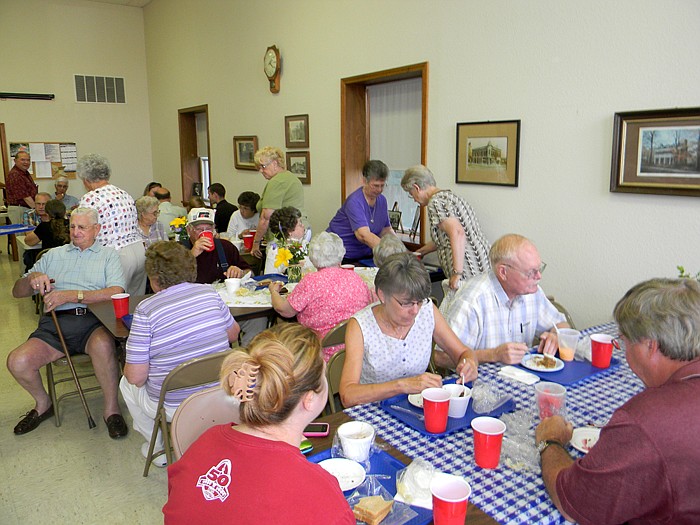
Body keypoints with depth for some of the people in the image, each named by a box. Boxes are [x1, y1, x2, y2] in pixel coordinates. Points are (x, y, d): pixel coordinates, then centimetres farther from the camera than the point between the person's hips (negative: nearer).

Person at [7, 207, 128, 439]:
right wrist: (32, 278, 0)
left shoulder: (108, 255, 13)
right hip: (55, 322, 4)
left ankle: (111, 408, -15)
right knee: (17, 361, -20)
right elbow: (17, 291, 24)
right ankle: (43, 404, 12)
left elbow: (116, 292, -6)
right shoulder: (53, 255, 26)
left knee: (103, 345, -37)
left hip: (92, 319, -4)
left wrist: (72, 295, -14)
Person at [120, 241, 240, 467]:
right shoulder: (210, 293, -5)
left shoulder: (146, 310, -18)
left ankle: (158, 448, 32)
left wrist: (129, 371, 7)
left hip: (173, 407, -4)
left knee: (127, 383, 25)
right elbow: (233, 333, 10)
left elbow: (136, 376, -15)